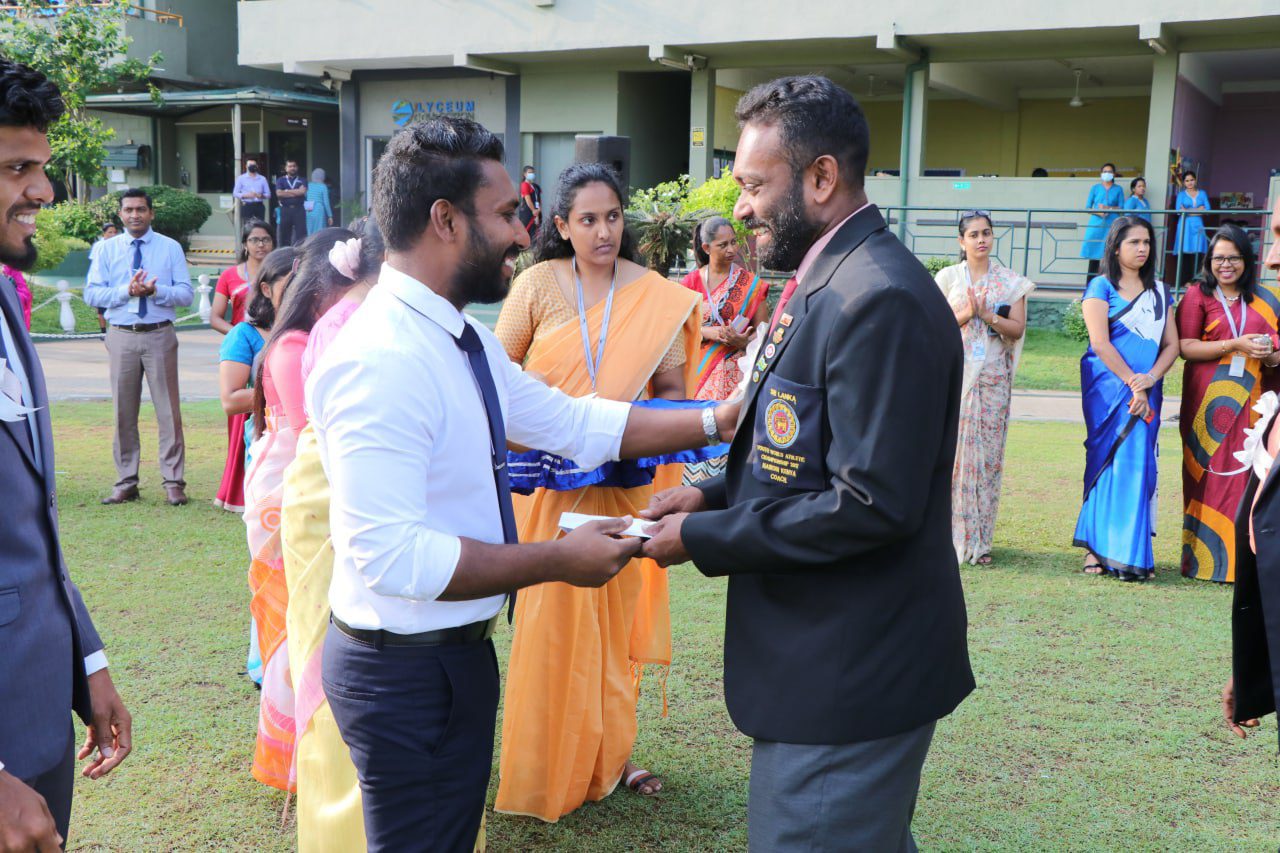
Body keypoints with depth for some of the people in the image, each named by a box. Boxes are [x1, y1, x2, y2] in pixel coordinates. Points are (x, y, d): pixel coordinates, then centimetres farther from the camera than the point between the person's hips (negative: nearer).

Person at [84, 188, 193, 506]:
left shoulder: (170, 248, 6)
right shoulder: (107, 249, 9)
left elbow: (186, 294, 0)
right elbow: (92, 293, 1)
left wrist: (155, 290, -17)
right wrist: (126, 291, -14)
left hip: (160, 336, -2)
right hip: (122, 336, 2)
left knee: (168, 409, -2)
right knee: (124, 411, 7)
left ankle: (174, 482, 3)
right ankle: (126, 482, 16)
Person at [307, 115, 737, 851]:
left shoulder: (465, 341, 6)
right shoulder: (381, 361, -26)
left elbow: (572, 422, 11)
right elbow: (391, 554, -30)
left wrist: (713, 423, 6)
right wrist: (559, 561, -23)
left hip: (459, 651, 9)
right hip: (406, 671, -9)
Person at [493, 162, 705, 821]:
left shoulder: (656, 297, 0)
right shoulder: (538, 284, -3)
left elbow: (671, 389, 3)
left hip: (624, 482, 1)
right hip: (549, 481, -1)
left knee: (614, 620, 11)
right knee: (549, 621, 5)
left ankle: (607, 758, 26)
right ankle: (544, 767, 18)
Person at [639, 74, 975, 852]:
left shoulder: (879, 300, -22)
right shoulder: (831, 283, 11)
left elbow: (872, 505, -26)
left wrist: (703, 539, -17)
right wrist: (715, 494, 4)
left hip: (846, 680, -10)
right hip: (843, 664, 10)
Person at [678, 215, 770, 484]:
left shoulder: (750, 283, 2)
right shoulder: (691, 282, 6)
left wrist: (743, 342, -18)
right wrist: (709, 333, -11)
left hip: (734, 375, -1)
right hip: (698, 372, 1)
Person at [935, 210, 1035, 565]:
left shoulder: (1010, 281, 9)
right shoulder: (948, 277, 6)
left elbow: (1017, 328, 2)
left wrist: (987, 315, -13)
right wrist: (966, 313, -15)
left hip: (994, 378, 1)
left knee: (988, 453, 0)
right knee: (953, 450, -6)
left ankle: (979, 538, 5)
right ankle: (950, 534, 3)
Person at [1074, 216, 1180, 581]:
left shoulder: (1159, 291, 15)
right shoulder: (1101, 287, 1)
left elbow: (1172, 344, 10)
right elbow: (1100, 342, -9)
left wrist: (1150, 378, -8)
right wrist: (1131, 384, -13)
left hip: (1146, 390, 4)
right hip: (1108, 386, -4)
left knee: (1139, 464, 0)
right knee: (1109, 461, -5)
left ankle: (1132, 552, 4)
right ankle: (1099, 549, -1)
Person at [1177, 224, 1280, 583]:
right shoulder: (1198, 295, 2)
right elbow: (1186, 347, -6)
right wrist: (1235, 345, -15)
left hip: (1250, 400, 3)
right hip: (1209, 401, -3)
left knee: (1246, 474, -1)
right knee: (1211, 475, -4)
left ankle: (1241, 558, 5)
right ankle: (1207, 559, 1)